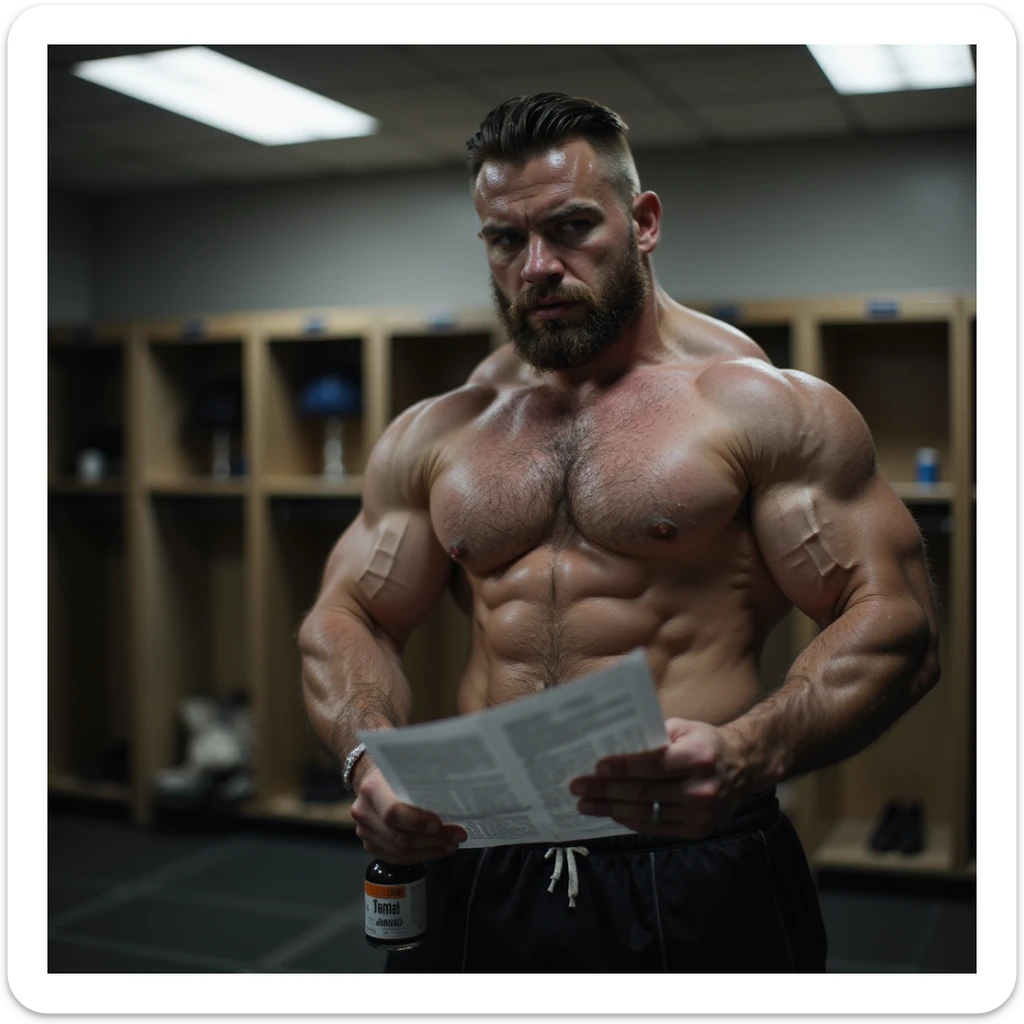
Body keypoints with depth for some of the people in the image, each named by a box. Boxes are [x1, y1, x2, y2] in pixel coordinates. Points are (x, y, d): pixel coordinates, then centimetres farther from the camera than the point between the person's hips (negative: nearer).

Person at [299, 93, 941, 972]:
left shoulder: (764, 405, -4)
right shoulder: (434, 435, 9)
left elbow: (895, 625, -9)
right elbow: (345, 619, 10)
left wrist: (746, 754, -27)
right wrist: (369, 757, -12)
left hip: (696, 877, -3)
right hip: (476, 868, 4)